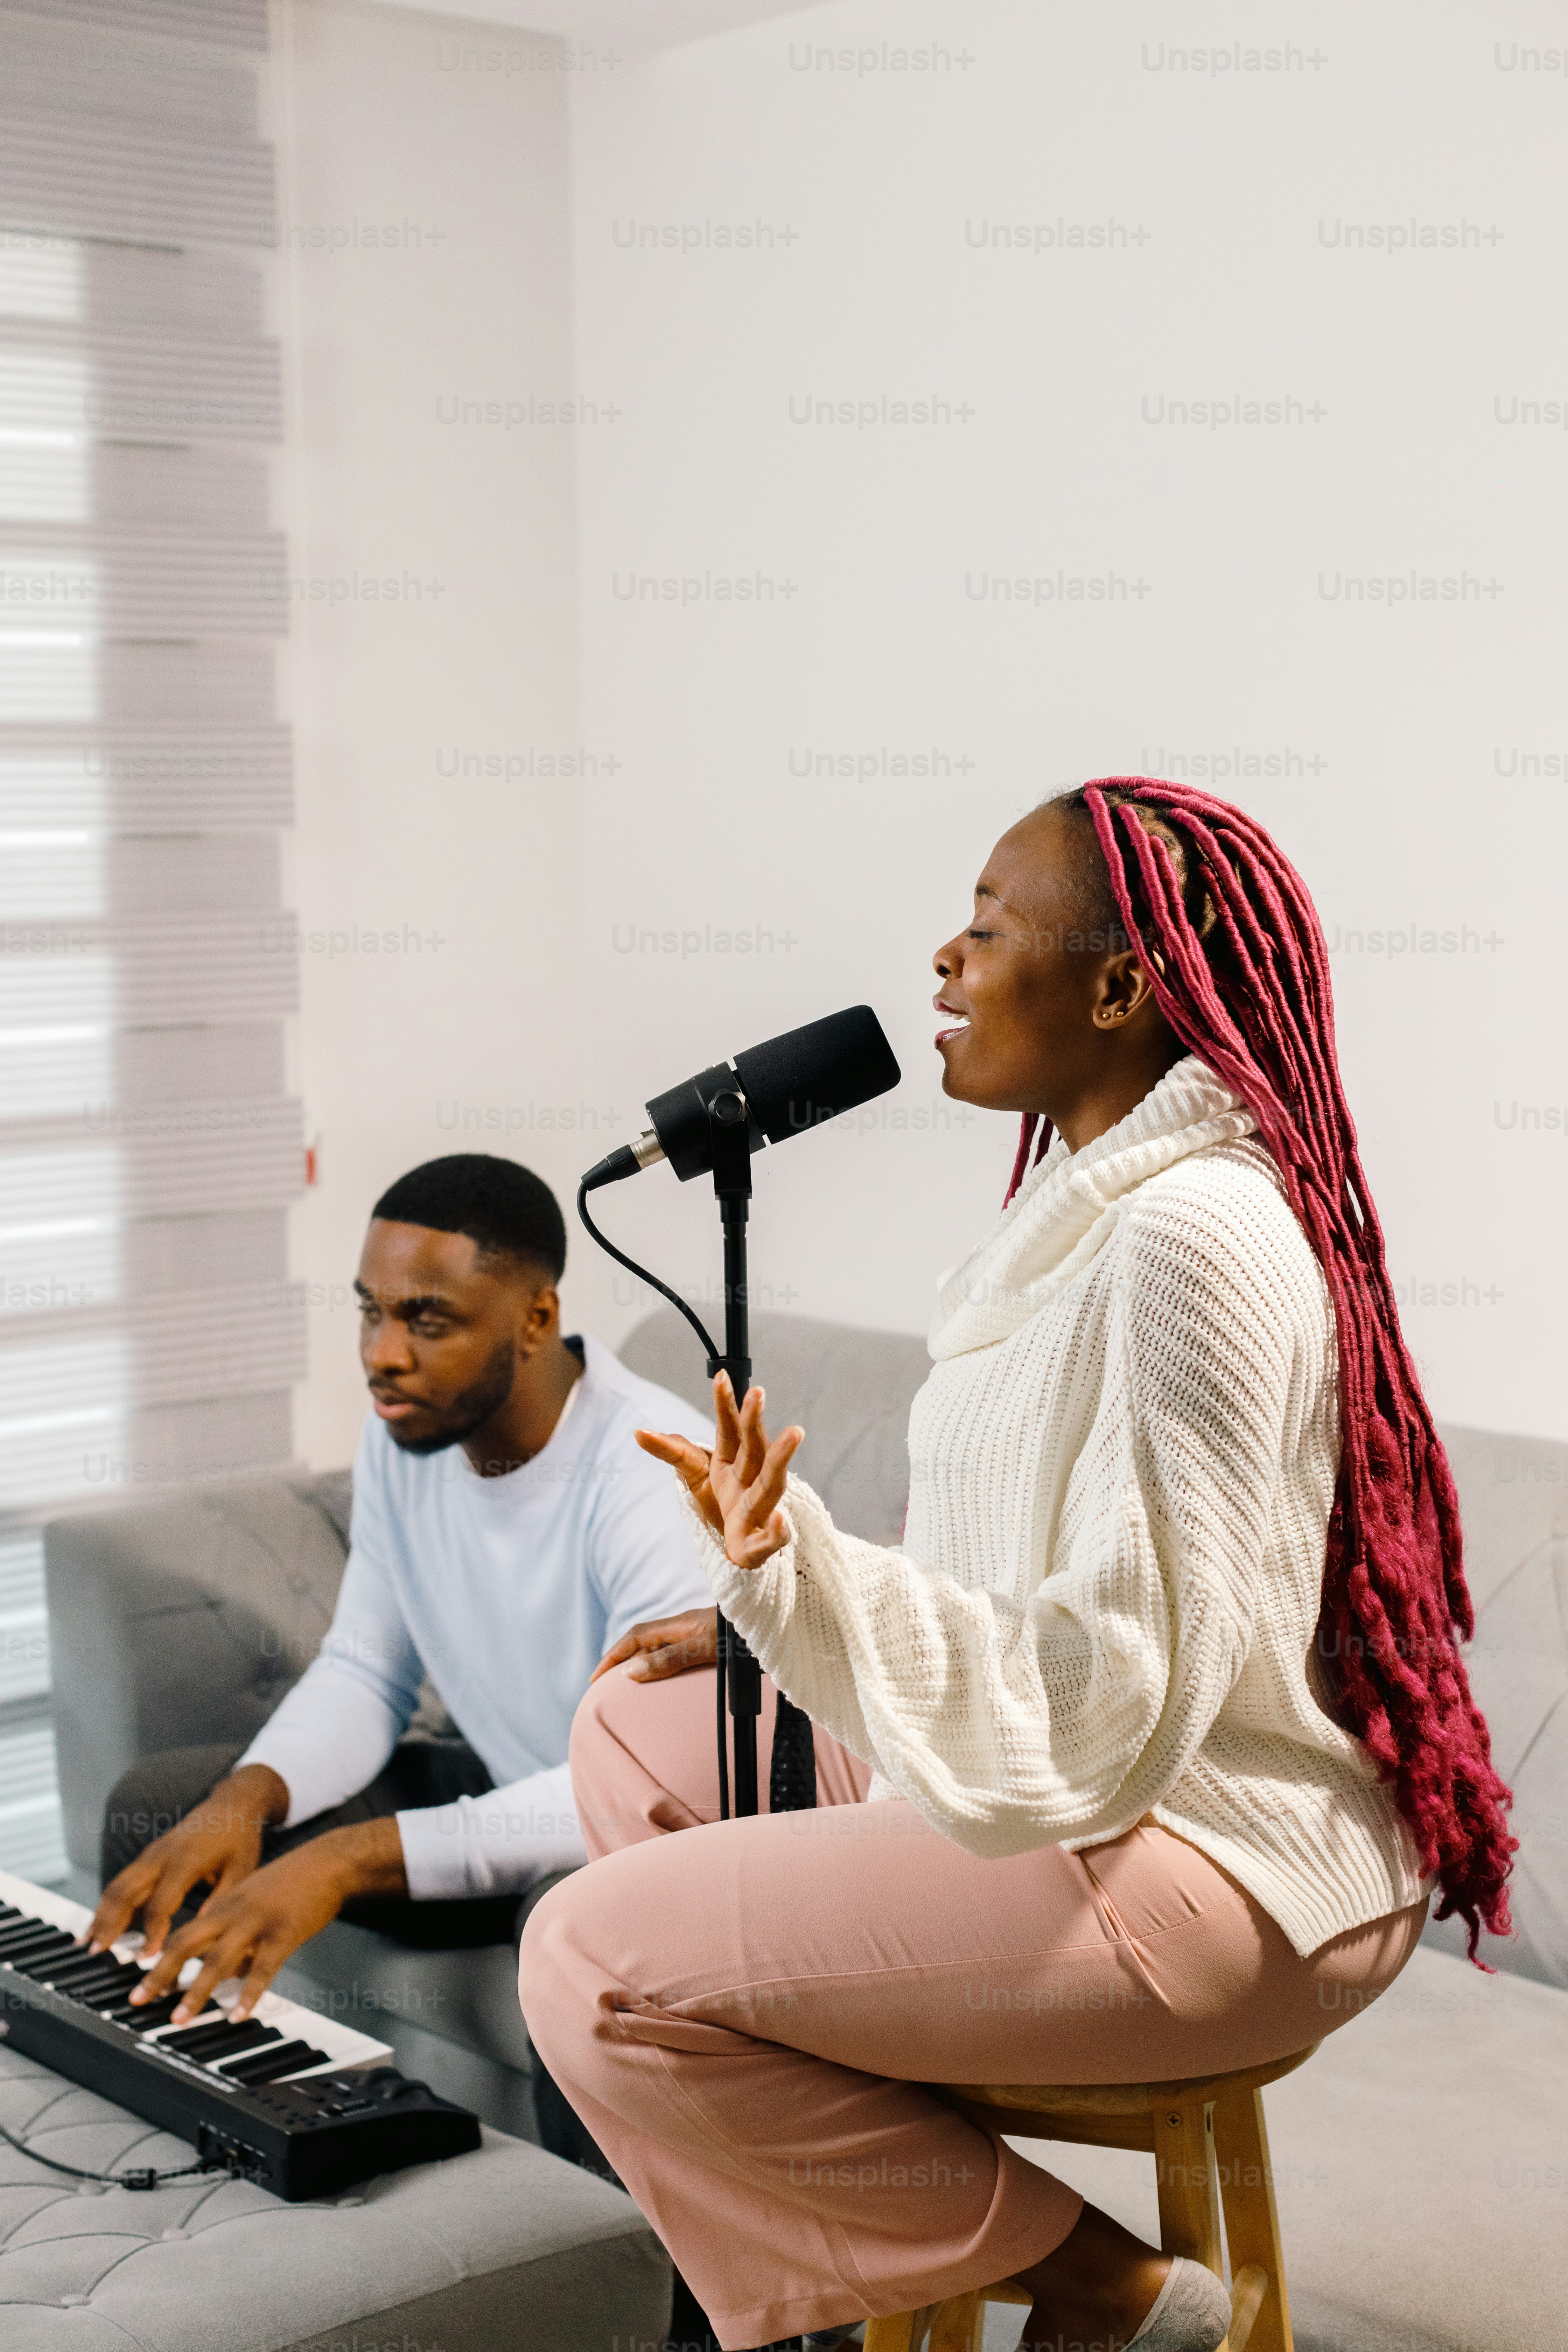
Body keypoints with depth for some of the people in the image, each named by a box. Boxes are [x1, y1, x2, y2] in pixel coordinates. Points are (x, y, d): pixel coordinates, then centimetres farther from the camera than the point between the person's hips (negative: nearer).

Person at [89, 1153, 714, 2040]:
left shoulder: (657, 1477, -29)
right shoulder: (406, 1435, -4)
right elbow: (366, 1672, 6)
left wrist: (353, 1857, -41)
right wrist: (248, 1799, -17)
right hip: (509, 1799, 8)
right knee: (157, 1806, 0)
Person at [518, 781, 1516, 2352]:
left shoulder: (1194, 1233, -21)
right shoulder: (1092, 1197, 10)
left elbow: (1117, 1686, -25)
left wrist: (799, 1573, -33)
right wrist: (772, 1620, 12)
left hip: (1216, 1870, -11)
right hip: (1097, 1789, 11)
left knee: (593, 1960, -17)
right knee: (636, 1726, 15)